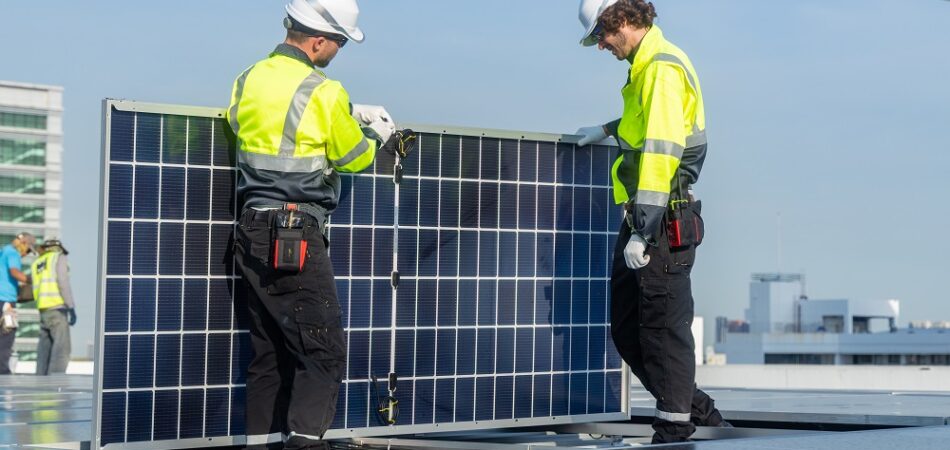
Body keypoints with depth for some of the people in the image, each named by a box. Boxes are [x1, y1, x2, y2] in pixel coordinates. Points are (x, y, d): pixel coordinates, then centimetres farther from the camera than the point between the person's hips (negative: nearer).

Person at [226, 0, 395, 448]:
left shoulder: (247, 81, 8)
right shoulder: (324, 93, -12)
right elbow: (354, 158, 0)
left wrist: (351, 113, 23)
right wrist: (376, 135, 20)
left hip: (252, 234, 8)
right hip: (296, 237, -8)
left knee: (268, 352, 13)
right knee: (324, 352, -4)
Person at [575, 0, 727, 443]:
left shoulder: (662, 68, -16)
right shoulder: (649, 65, 16)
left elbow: (661, 153, -23)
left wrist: (642, 232, -25)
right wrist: (609, 129, 30)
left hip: (664, 221, -10)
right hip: (642, 218, 10)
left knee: (663, 327, -4)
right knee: (626, 326, 14)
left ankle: (675, 431, 6)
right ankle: (697, 410, 21)